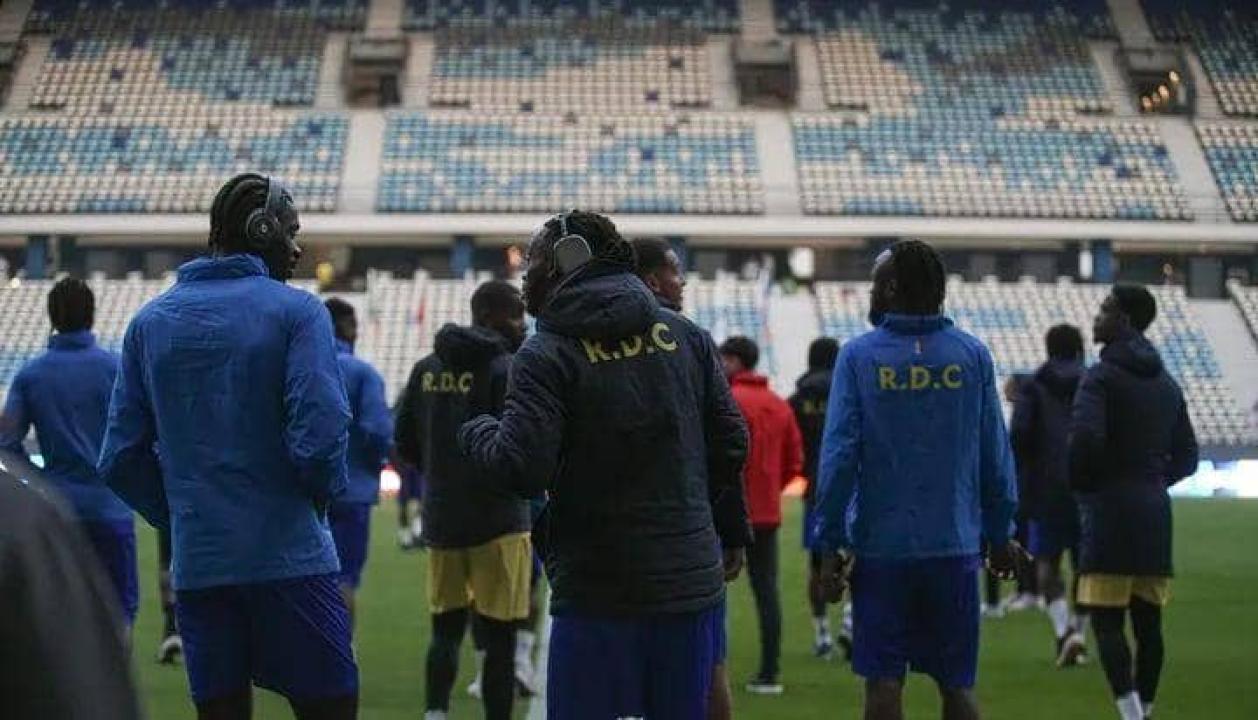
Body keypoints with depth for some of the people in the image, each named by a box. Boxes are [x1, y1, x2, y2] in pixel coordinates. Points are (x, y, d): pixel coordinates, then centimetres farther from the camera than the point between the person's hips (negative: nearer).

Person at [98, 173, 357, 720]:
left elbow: (121, 458, 6)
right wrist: (325, 492, 3)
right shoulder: (296, 311, -6)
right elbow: (319, 435, -16)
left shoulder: (150, 321, 9)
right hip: (289, 556, -4)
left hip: (196, 565, 5)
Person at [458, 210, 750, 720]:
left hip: (597, 594, -5)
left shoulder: (547, 355, -9)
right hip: (693, 584, 5)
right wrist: (731, 533, 22)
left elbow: (521, 469, -18)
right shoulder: (683, 334, 8)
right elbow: (730, 440, 10)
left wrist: (475, 433, 3)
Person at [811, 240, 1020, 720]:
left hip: (880, 549, -2)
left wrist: (829, 546, -3)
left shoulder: (859, 356, -3)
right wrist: (1000, 535, 14)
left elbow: (838, 458, -7)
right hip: (955, 548, 2)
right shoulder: (972, 355, 3)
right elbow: (995, 458, 5)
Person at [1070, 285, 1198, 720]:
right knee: (1148, 623, 9)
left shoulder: (1103, 376, -8)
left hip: (1110, 511, -7)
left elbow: (1085, 436, -21)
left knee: (1106, 622, -8)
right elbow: (1186, 457, 17)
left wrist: (1083, 484, -4)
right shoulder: (1166, 384, 15)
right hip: (1155, 513, 7)